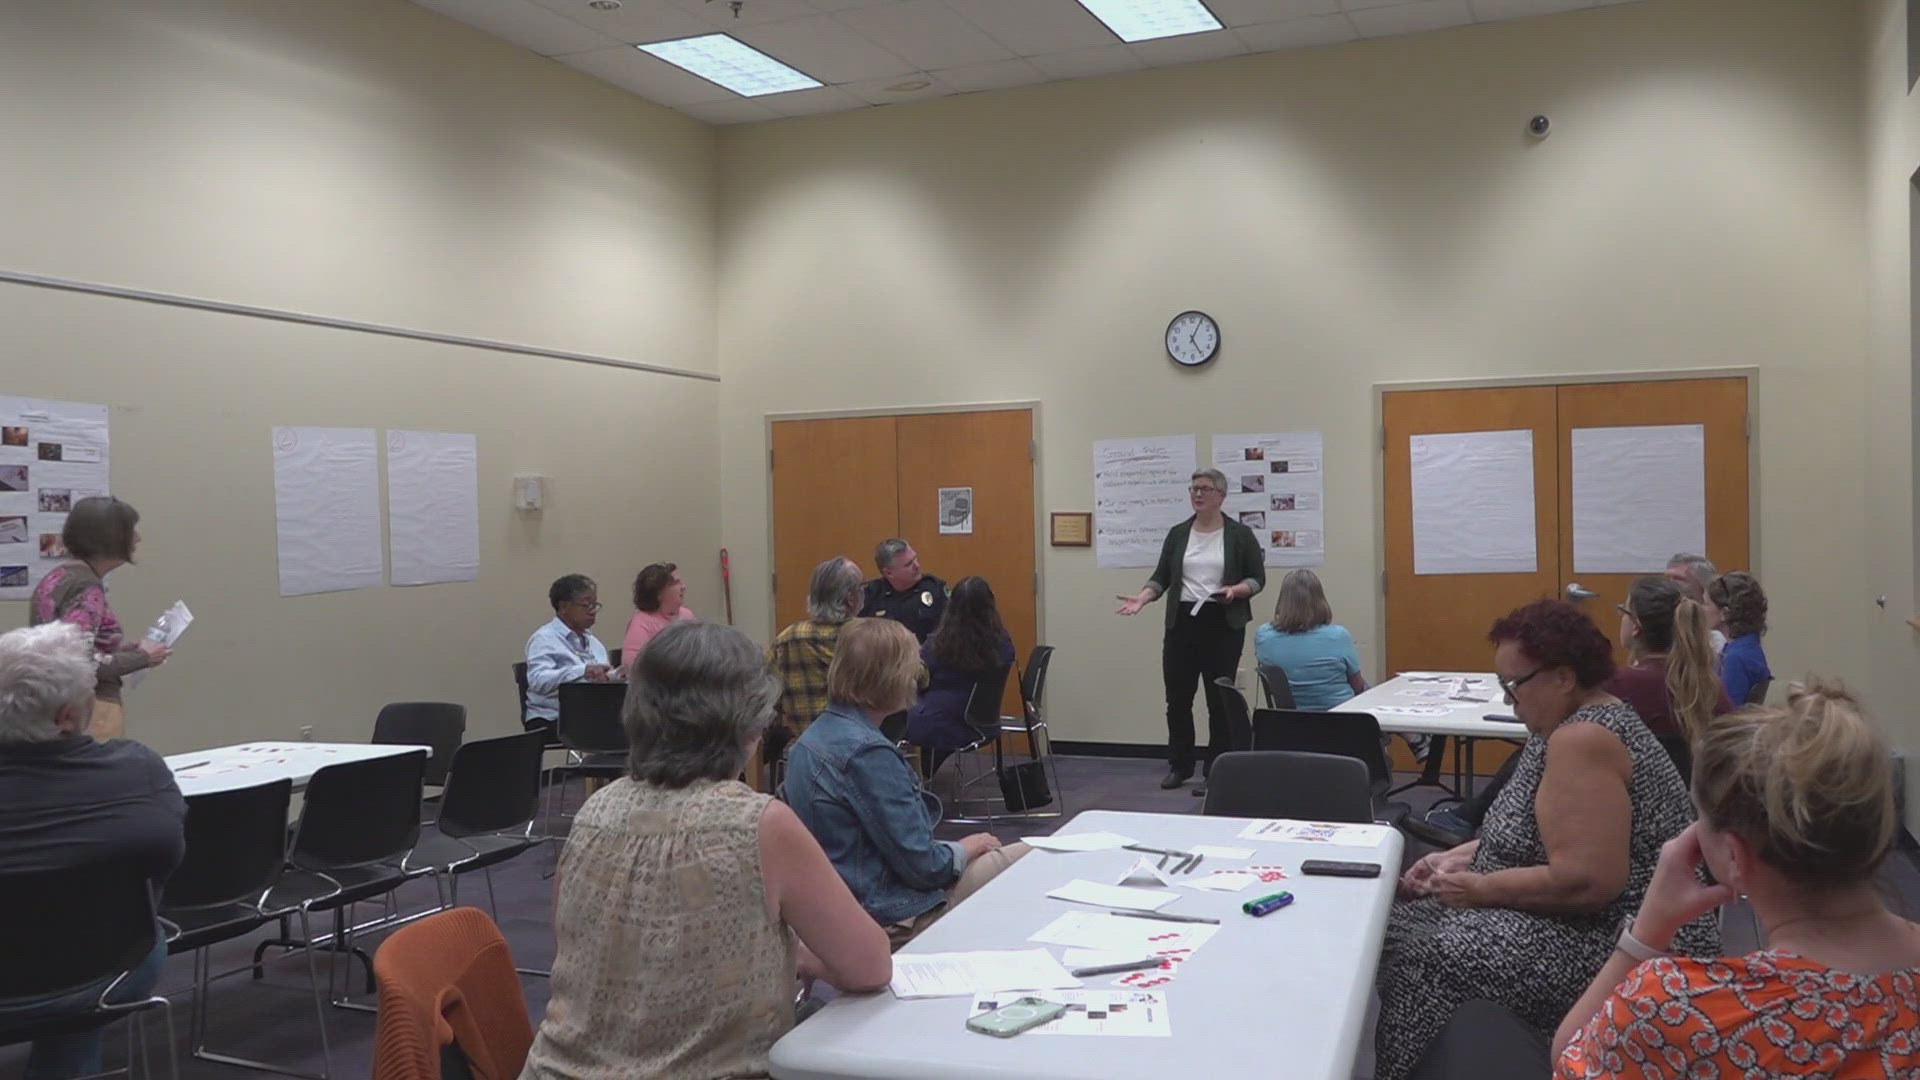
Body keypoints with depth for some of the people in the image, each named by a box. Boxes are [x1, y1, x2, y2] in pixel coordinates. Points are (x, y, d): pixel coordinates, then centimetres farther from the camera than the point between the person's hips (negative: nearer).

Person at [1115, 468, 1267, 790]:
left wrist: (1235, 590, -19)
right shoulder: (1177, 534, 8)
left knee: (1219, 699, 0)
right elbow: (1161, 577, 7)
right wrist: (1142, 598, -10)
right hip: (1182, 623, 3)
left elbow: (1258, 579, -1)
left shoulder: (1240, 534, -2)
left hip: (1223, 626, -3)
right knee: (1177, 698, 5)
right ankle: (1179, 766, 18)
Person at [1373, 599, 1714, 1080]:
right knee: (1401, 925, 7)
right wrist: (1459, 857, 6)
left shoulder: (1583, 739, -22)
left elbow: (1586, 881, -28)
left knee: (1429, 961, -20)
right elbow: (1534, 834, 20)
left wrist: (1481, 888, -16)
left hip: (1621, 946, -11)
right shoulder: (1582, 721, 10)